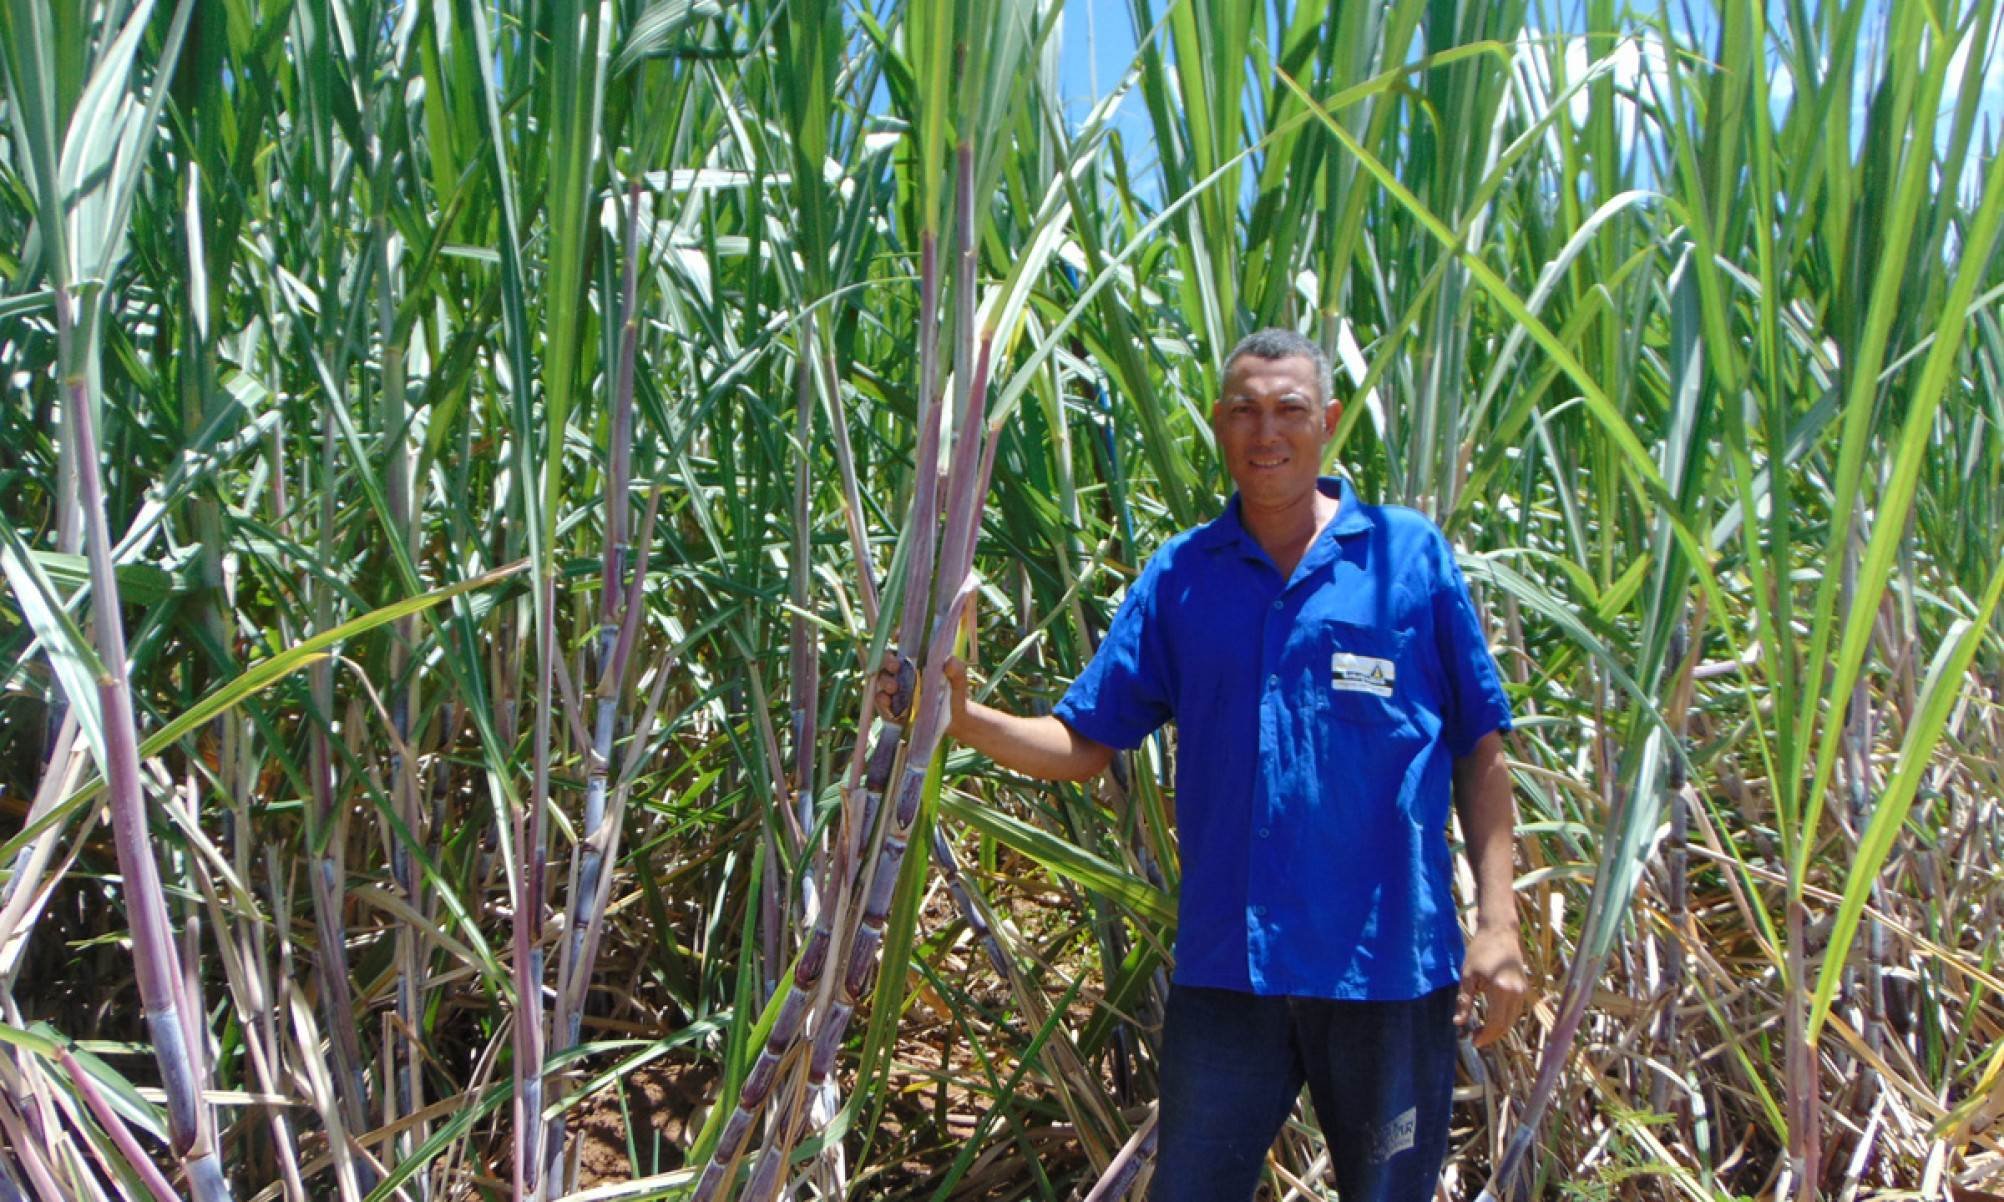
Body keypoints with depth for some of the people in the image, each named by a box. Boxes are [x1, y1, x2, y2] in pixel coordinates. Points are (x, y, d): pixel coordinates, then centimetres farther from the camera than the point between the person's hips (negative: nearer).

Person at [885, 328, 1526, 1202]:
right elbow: (1083, 743, 3)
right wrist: (964, 719, -14)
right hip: (1226, 962, 2)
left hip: (1390, 961, -1)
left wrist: (1498, 923, -6)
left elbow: (1479, 749, 1)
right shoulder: (1180, 576, 5)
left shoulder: (1411, 556, -1)